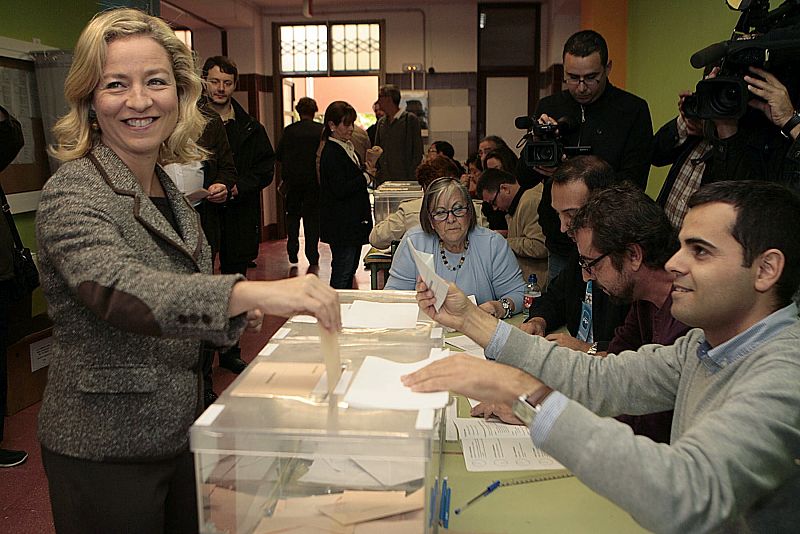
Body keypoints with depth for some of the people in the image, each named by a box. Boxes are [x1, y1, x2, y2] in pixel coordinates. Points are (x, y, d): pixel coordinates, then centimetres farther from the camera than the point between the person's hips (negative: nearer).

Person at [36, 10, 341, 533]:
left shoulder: (168, 191, 5)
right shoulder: (73, 193, -18)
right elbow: (117, 290, -38)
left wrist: (231, 309, 1)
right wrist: (252, 292, -51)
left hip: (180, 432, 7)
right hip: (105, 449, -7)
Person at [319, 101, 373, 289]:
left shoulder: (347, 148, 14)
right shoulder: (331, 153, -15)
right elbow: (340, 189, -22)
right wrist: (366, 176, -20)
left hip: (353, 222, 10)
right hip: (341, 225, -10)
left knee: (351, 268, 16)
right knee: (342, 272, -3)